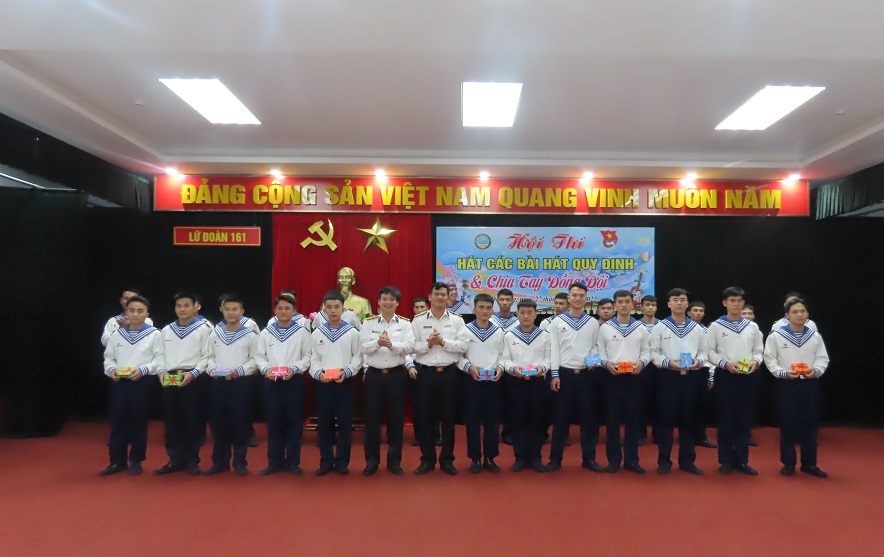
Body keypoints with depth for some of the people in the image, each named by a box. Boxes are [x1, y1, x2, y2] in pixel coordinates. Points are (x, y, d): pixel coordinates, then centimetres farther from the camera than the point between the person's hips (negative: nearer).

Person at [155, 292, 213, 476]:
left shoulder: (204, 328, -1)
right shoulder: (167, 330, 16)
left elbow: (207, 356, -7)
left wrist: (192, 373, -18)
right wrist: (162, 371, -2)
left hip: (193, 380, -5)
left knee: (191, 421, 1)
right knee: (171, 420, 8)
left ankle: (191, 461, 12)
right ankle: (175, 460, 19)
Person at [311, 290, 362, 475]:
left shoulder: (352, 332, 1)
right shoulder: (317, 333, 6)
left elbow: (358, 357, 0)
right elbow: (314, 359, 5)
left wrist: (346, 372, -14)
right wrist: (319, 374, -12)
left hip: (345, 382, -1)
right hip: (323, 383, 2)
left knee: (345, 422, 3)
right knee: (324, 422, 6)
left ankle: (342, 462, 15)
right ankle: (326, 461, 18)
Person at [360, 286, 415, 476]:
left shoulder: (405, 323, 3)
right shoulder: (368, 322, 3)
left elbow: (409, 347, -9)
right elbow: (363, 347, -6)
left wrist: (392, 344, -25)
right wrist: (378, 343, -24)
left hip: (397, 374, 0)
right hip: (374, 374, 0)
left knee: (396, 417, 6)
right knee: (372, 417, 4)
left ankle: (394, 461, 19)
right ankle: (371, 461, 17)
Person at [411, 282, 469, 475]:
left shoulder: (457, 320, 3)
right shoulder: (419, 320, 3)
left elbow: (463, 346, -6)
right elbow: (412, 347, -3)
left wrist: (443, 342, -15)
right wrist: (428, 344, -17)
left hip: (448, 372, 0)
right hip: (425, 372, 0)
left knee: (448, 417, 8)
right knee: (425, 416, 6)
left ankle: (447, 459, 20)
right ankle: (427, 459, 19)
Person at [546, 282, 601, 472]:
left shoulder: (593, 323, 7)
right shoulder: (558, 321, 2)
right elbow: (554, 349, -1)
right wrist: (555, 374, -6)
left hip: (587, 374, 2)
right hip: (564, 373, -1)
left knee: (589, 416, 7)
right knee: (560, 417, 4)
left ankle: (589, 458, 19)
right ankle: (555, 458, 14)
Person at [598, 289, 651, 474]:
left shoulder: (641, 328, 7)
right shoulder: (605, 327, 3)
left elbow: (647, 351, 7)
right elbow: (600, 351, 3)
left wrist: (641, 363, -11)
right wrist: (607, 363, -14)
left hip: (633, 377, 1)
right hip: (612, 377, -1)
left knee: (633, 419, 5)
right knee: (612, 419, 3)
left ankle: (631, 459, 16)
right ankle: (614, 459, 13)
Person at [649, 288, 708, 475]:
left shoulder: (697, 328, 9)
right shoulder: (660, 327, 1)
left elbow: (704, 351, 9)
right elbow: (654, 353, -2)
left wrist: (698, 361, -12)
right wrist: (668, 362, -17)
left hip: (691, 377, 3)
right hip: (668, 376, -2)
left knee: (689, 419, 9)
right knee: (666, 419, 2)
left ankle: (687, 460, 21)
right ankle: (664, 460, 12)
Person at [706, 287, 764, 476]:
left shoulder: (752, 326, 9)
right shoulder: (716, 326, -2)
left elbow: (759, 350, 11)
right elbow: (709, 351, -4)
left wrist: (755, 362, -9)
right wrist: (725, 363, -17)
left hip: (746, 376, 3)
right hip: (724, 375, -3)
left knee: (744, 419, 7)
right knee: (725, 418, 2)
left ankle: (741, 460, 17)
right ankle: (726, 460, 12)